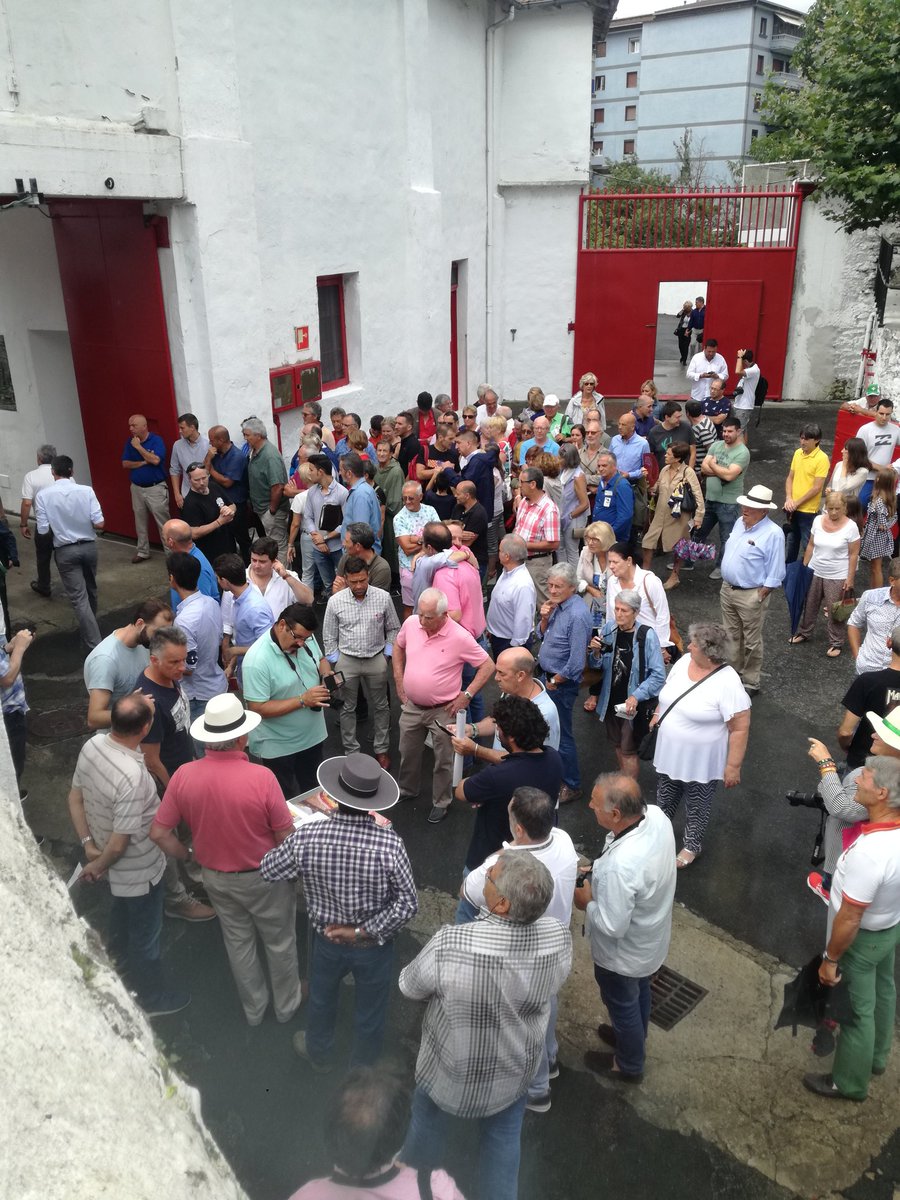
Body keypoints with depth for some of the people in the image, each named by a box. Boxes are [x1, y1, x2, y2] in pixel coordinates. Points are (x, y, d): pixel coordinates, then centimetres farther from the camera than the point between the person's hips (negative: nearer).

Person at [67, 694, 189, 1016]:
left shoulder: (92, 746, -16)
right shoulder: (132, 778, -39)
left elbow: (75, 798, -2)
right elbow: (118, 845, -30)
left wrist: (88, 843, 3)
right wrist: (97, 867, -11)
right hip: (139, 870, -8)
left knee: (122, 915, 35)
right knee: (145, 935, 18)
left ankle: (119, 962, 61)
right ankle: (152, 997, 41)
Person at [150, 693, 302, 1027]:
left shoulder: (184, 776, -19)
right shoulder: (261, 778, -30)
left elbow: (159, 833, -10)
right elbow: (286, 837, -20)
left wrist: (189, 856, 7)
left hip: (215, 877, 4)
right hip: (262, 876, -4)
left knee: (238, 941, 26)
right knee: (279, 942, 22)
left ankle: (254, 1008, 46)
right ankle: (287, 1004, 43)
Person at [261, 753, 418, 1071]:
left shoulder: (306, 837, -27)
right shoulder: (389, 844, -31)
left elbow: (268, 870, -9)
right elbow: (408, 904, -25)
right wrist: (363, 931, -16)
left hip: (326, 940, 1)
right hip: (374, 944, -1)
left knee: (321, 1000, 32)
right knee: (370, 1010, 27)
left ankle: (318, 1054, 59)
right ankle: (362, 1068, 52)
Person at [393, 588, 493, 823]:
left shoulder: (460, 637, -23)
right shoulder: (410, 623, -10)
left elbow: (488, 666, -14)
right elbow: (398, 647, 13)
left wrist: (467, 695, -16)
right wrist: (398, 678, 7)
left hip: (442, 711, -4)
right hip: (411, 706, 5)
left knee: (443, 761, 12)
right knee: (407, 753, 23)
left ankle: (441, 803, 32)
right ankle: (407, 790, 47)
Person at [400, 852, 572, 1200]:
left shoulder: (450, 944, -39)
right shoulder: (559, 938, -27)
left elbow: (409, 987, -18)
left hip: (452, 1069, -1)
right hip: (515, 1068, 1)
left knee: (428, 1120, 31)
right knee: (503, 1138, 30)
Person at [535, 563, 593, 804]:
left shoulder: (577, 615, -27)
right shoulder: (557, 605, 1)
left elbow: (576, 661, -26)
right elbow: (542, 635, 11)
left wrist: (554, 682, -14)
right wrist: (544, 617, -9)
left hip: (562, 682, -9)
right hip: (549, 675, 9)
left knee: (562, 734, 3)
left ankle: (572, 786, 19)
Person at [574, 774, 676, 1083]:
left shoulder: (620, 865, -45)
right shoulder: (656, 815, -21)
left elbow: (612, 926, -32)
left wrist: (588, 902, -14)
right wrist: (599, 873, -2)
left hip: (624, 952, -7)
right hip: (651, 936, 7)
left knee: (622, 1004, 23)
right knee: (639, 992, 33)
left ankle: (628, 1065, 49)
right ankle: (633, 1038, 60)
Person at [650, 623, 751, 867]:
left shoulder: (727, 683, -28)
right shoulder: (684, 661, -9)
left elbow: (740, 728, -23)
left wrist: (733, 766, -19)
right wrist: (657, 715, 16)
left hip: (701, 762, -5)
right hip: (669, 754, 6)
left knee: (696, 807, 19)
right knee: (665, 799, 26)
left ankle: (692, 845, 44)